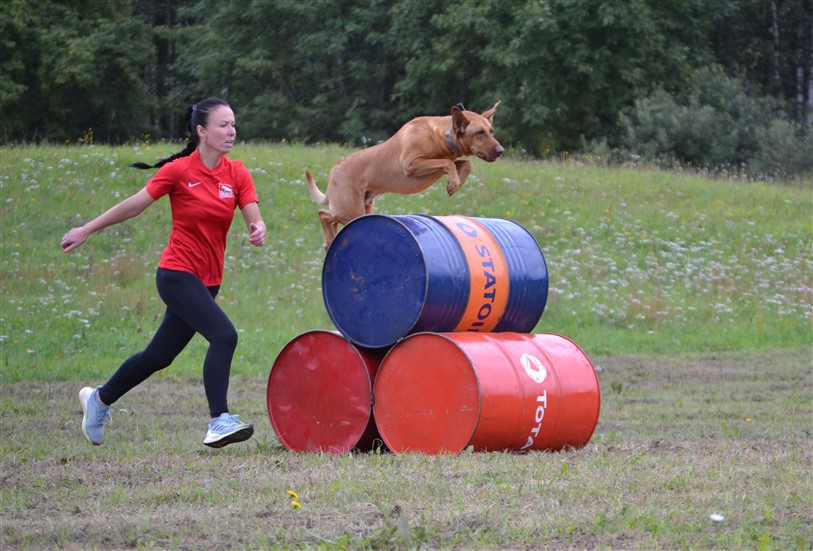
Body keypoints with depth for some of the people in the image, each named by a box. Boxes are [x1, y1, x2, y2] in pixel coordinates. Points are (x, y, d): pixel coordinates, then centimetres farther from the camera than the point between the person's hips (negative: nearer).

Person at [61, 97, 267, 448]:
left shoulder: (237, 174, 2)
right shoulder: (179, 171, -10)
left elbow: (254, 219, -4)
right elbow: (134, 205, -1)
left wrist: (258, 231, -29)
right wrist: (87, 230, 6)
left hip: (208, 280, 6)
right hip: (177, 274, -6)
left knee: (160, 356, 17)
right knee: (224, 335, -25)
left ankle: (99, 400, 38)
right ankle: (219, 422, -25)